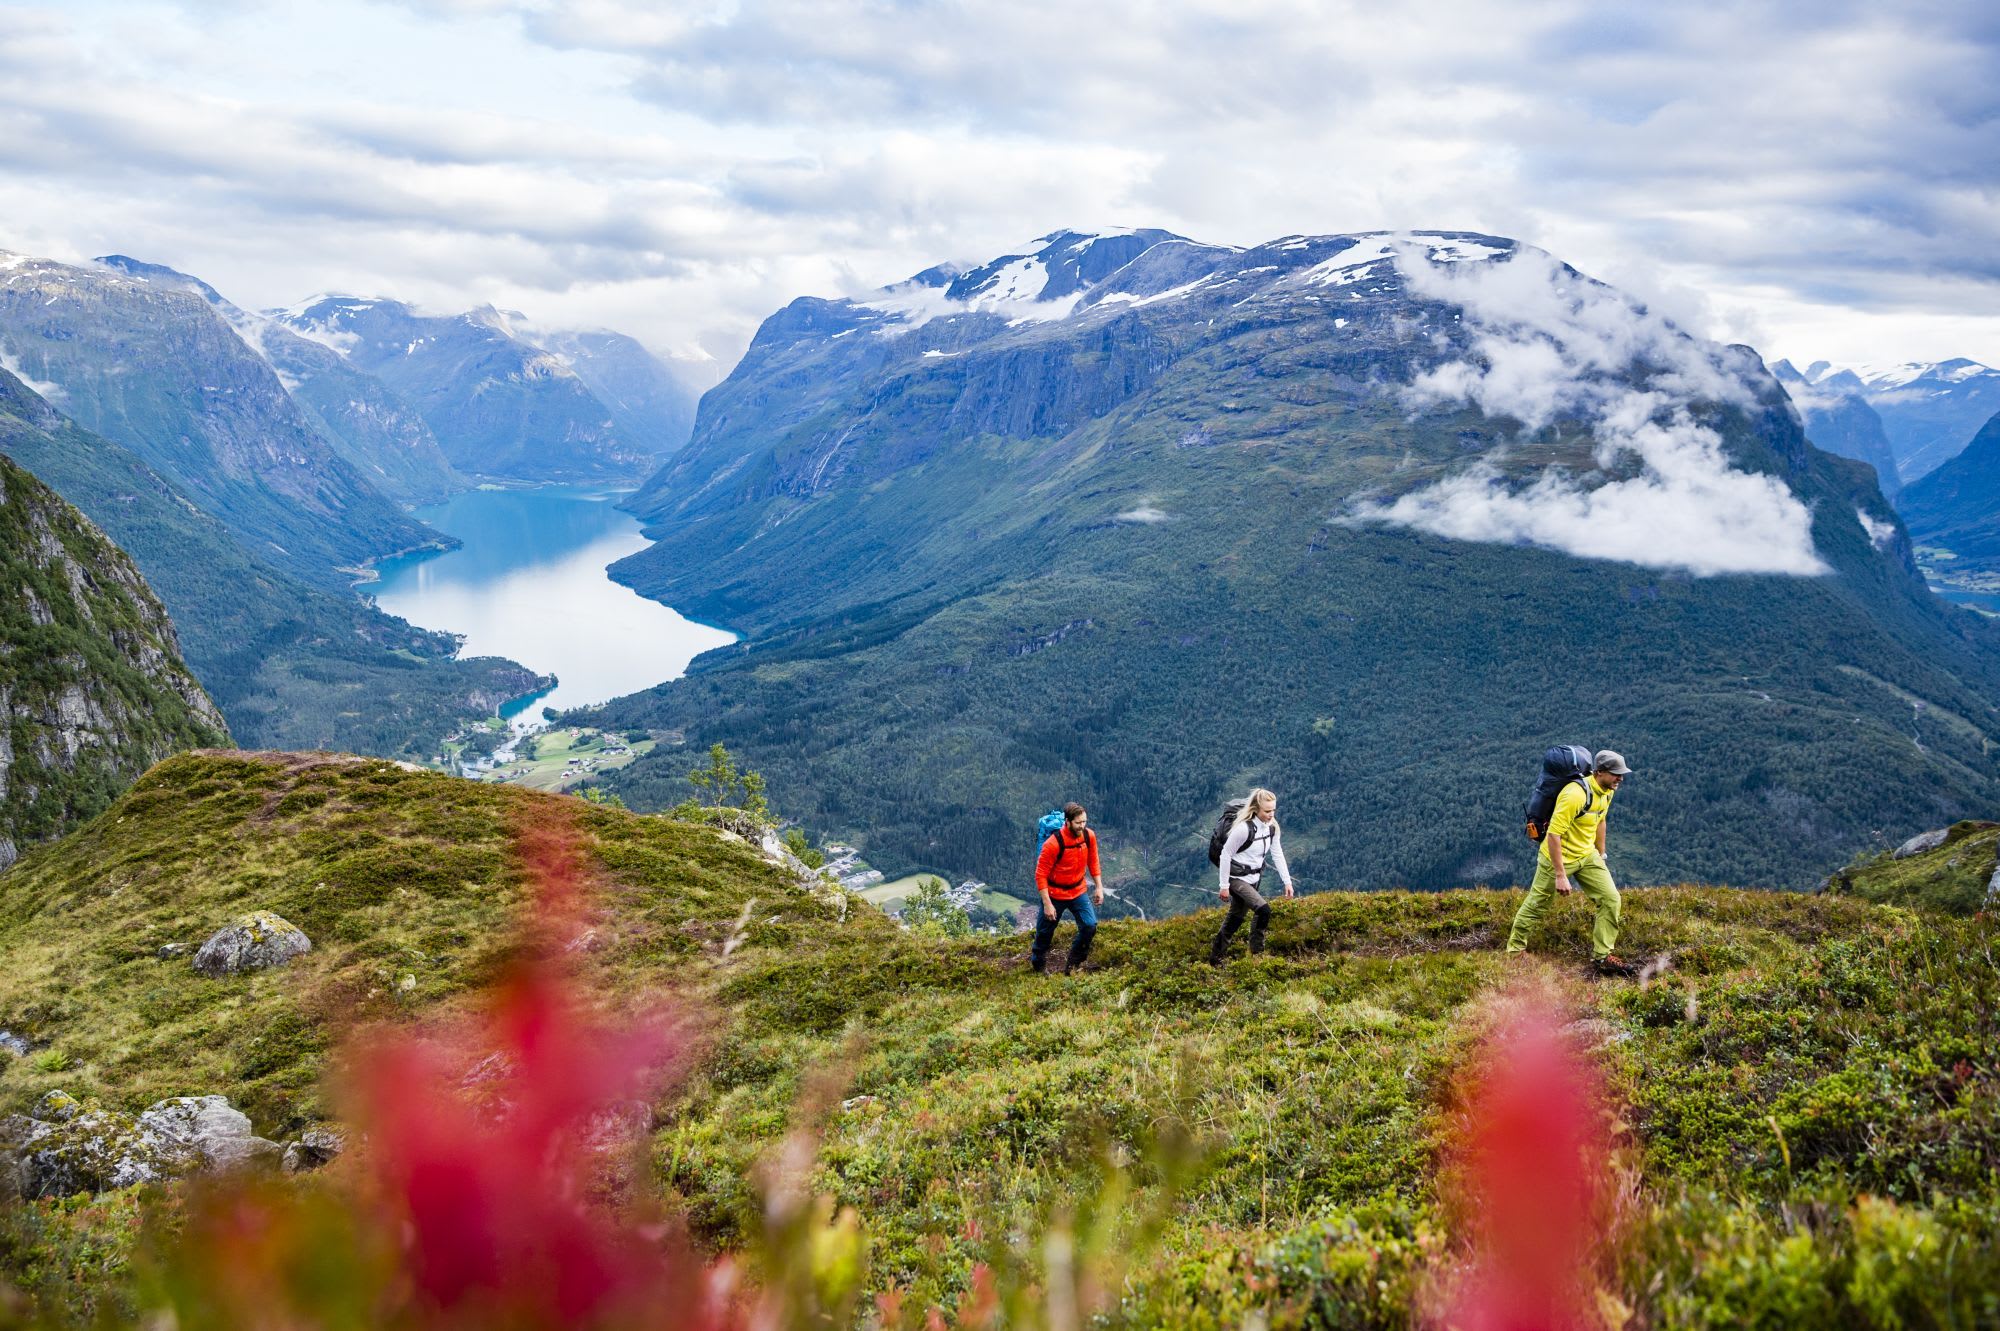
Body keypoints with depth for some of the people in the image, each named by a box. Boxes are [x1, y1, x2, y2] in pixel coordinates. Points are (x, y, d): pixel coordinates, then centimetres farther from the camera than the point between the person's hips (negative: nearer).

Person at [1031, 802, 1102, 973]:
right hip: (1055, 894, -4)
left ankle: (1072, 965, 13)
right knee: (1045, 933, 9)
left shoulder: (1089, 836, -12)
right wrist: (1047, 904, -22)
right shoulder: (1053, 843, -28)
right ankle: (1038, 967, 35)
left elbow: (1093, 862, 6)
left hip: (1078, 891, 4)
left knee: (1090, 926, -8)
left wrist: (1099, 887, 4)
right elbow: (1041, 874, -22)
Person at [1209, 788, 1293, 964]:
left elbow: (1277, 854, 4)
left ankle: (1215, 959, 30)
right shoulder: (1244, 828, -26)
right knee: (1263, 910, -20)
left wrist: (1287, 881, -1)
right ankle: (1257, 954, -4)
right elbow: (1226, 854, -19)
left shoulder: (1271, 827, -4)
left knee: (1236, 918, 16)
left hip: (1254, 879, 8)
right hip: (1237, 879, -8)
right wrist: (1224, 886, -16)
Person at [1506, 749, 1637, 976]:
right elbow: (1553, 835, -30)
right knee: (1536, 905, 8)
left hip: (1587, 856, 7)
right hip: (1558, 856, -7)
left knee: (1610, 899, -3)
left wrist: (1601, 855, 21)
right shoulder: (1576, 794, -31)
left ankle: (1602, 956, 7)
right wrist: (1560, 875, -28)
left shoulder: (1607, 791, -3)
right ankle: (1514, 950, 27)